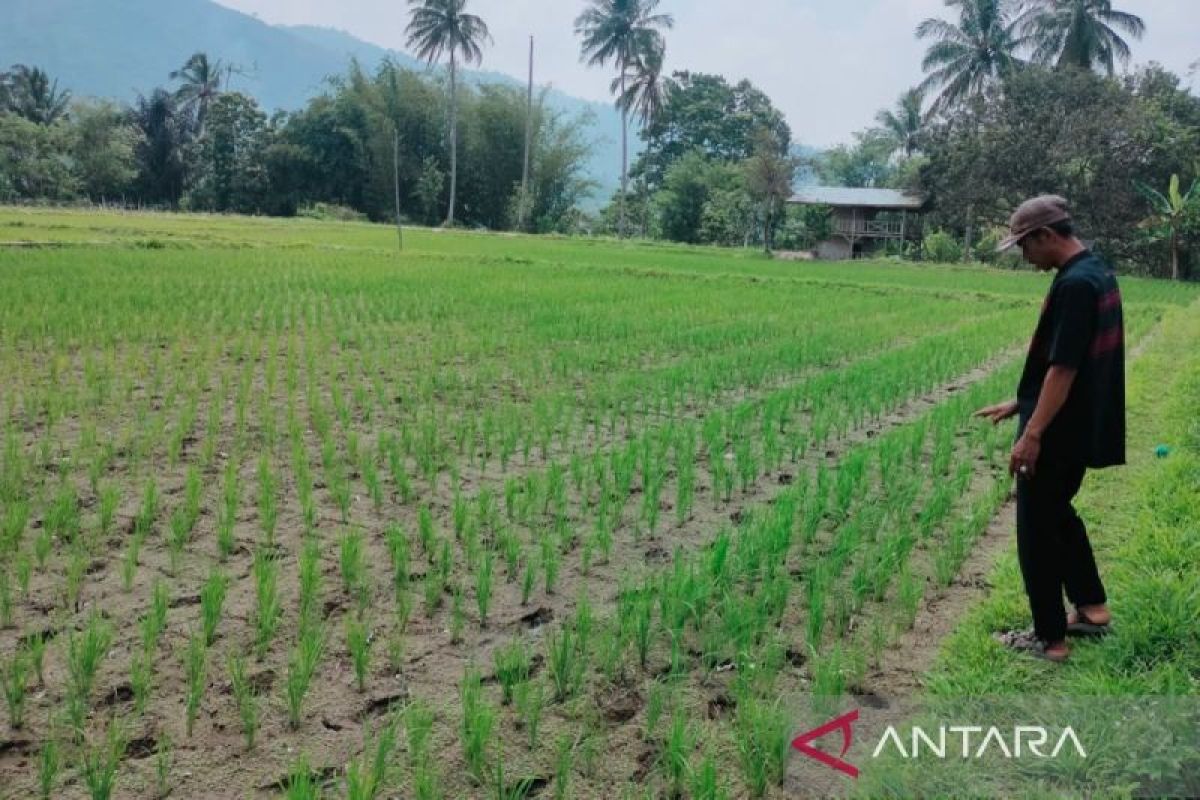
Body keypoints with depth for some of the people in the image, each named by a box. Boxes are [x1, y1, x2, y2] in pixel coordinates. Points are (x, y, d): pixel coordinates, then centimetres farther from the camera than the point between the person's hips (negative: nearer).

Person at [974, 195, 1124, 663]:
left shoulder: (1074, 284, -22)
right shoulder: (1097, 274, 10)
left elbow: (1063, 368, -25)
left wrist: (1032, 434, -23)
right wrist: (1020, 404, 20)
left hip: (1057, 434, -10)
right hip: (1082, 429, 10)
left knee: (1037, 531, 2)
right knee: (1058, 514, 25)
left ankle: (1049, 638, 12)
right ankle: (1091, 607, 34)